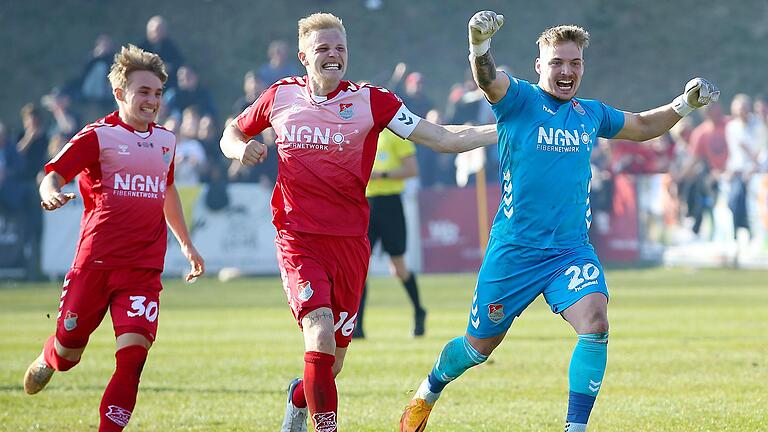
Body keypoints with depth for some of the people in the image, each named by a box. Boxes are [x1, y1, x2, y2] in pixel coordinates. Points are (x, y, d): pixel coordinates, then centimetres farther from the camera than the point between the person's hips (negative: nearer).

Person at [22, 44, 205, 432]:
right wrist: (50, 193, -36)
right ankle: (46, 362, 46)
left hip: (144, 269, 3)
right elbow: (54, 174, -12)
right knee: (69, 350, 9)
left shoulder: (165, 141, 14)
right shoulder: (98, 136, -4)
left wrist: (186, 243, 35)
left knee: (133, 354, -14)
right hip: (96, 262, -3)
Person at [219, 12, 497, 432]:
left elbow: (442, 138, -3)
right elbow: (232, 134, 21)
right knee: (320, 332, -24)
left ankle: (298, 398, 41)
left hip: (349, 240, 1)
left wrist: (505, 129, -13)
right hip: (298, 237, -1)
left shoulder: (370, 100, 0)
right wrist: (241, 149, -2)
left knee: (333, 360, 7)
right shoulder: (281, 96, 4)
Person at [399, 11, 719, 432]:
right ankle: (427, 393, 41)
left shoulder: (591, 113, 8)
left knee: (595, 322, -23)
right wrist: (479, 45, -52)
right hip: (514, 251, -3)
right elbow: (487, 79, -30)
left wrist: (684, 105, 11)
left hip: (572, 250, 3)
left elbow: (642, 126, 28)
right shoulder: (519, 99, -7)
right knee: (479, 346, 11)